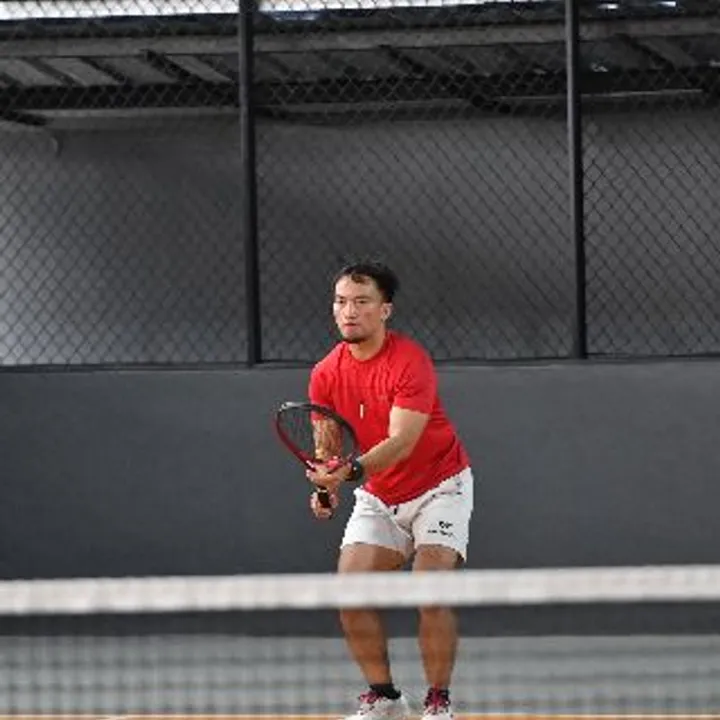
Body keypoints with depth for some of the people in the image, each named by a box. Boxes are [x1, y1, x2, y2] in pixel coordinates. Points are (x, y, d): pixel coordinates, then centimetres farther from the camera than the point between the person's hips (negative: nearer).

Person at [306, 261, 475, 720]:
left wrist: (350, 472, -46)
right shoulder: (325, 375, -5)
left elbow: (401, 441, -31)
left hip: (439, 487, -5)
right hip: (378, 499, 5)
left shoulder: (410, 361, -22)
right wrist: (325, 486, -23)